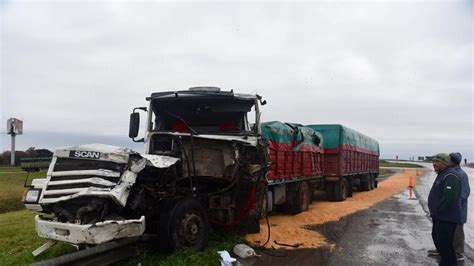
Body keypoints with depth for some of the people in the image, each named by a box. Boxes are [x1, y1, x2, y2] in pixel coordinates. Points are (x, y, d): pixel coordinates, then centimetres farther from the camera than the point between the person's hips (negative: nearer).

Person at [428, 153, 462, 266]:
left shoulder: (450, 176, -20)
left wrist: (438, 210, -20)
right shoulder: (442, 174, 15)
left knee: (445, 243, -6)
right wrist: (435, 212, 17)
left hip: (446, 218, -11)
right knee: (437, 237, 22)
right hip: (440, 217, 11)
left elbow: (449, 197, -30)